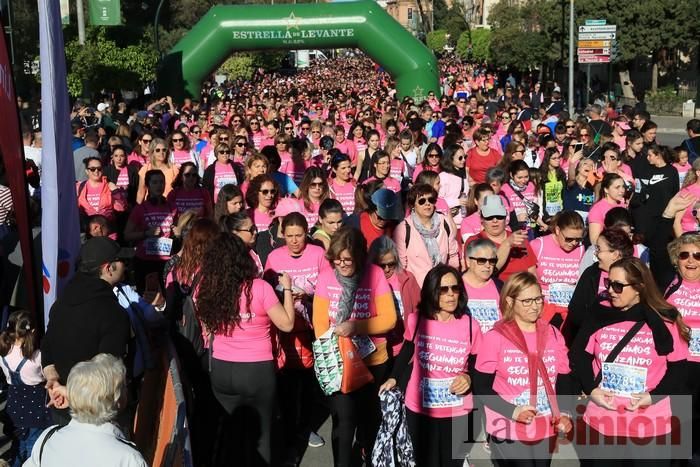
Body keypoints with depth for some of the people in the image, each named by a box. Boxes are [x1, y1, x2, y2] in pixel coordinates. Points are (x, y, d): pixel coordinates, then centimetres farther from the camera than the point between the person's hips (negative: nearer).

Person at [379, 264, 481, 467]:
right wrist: (394, 378, 6)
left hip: (457, 413, 0)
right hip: (419, 410, 0)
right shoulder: (416, 321, -9)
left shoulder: (470, 325, -9)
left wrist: (469, 378, -16)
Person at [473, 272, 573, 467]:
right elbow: (481, 387, -8)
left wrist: (564, 414, -10)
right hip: (508, 431, -4)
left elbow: (564, 382, 7)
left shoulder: (553, 334, 4)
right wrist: (513, 411, -20)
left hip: (545, 432, 5)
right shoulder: (495, 337, -10)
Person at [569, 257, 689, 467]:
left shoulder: (665, 321, -6)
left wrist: (653, 396, -15)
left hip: (650, 424, -2)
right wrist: (591, 389, -6)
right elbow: (579, 355, 8)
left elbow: (678, 367, -3)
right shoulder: (600, 318, 2)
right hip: (602, 421, 3)